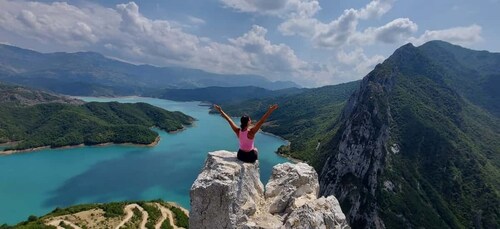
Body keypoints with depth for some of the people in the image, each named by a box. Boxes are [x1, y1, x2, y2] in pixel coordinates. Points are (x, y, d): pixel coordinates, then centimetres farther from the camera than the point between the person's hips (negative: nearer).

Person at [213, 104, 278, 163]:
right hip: (250, 157, -3)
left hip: (240, 155, 3)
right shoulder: (251, 132, -26)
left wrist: (220, 111, -1)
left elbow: (229, 120, -8)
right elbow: (261, 121, -34)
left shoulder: (238, 131, -15)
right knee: (255, 149, 31)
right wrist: (269, 111, -38)